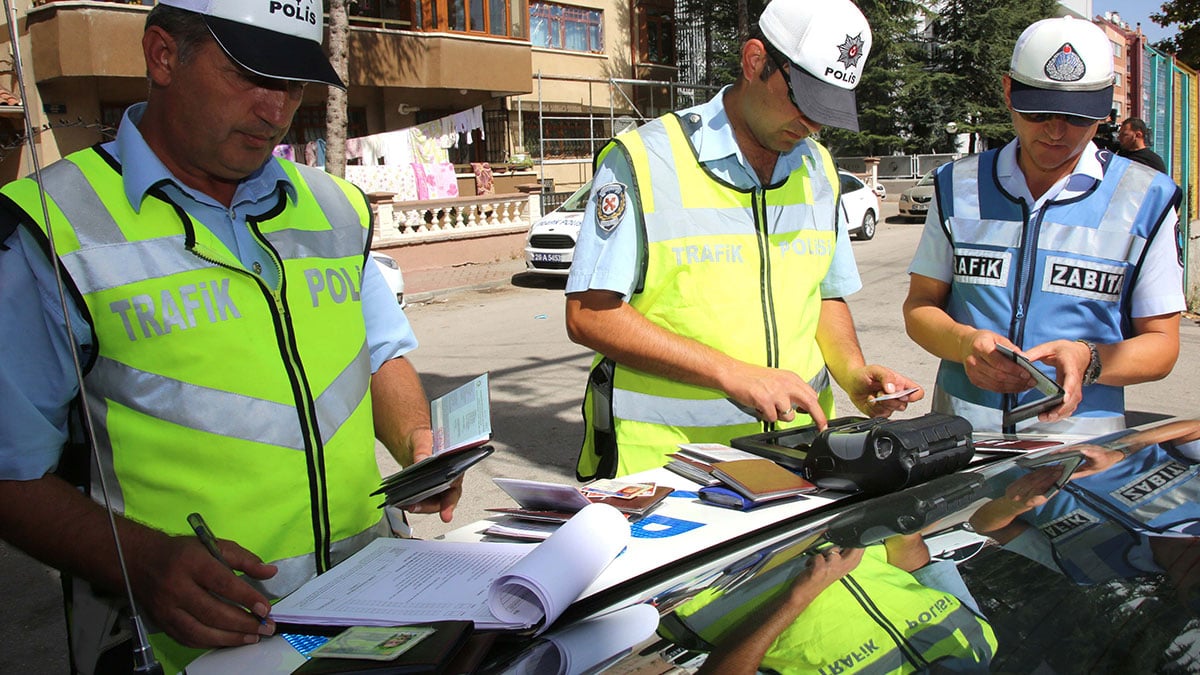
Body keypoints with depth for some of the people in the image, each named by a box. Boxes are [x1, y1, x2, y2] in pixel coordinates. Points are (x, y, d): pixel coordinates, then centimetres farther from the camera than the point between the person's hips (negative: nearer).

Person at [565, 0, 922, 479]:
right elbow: (588, 316, -13)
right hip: (666, 455, -5)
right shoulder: (643, 161, -8)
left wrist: (853, 375, 3)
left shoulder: (818, 170, 14)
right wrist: (733, 374, -18)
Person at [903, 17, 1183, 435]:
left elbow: (1161, 343, 6)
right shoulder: (959, 186, 8)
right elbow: (920, 306, 9)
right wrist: (965, 343, -12)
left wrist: (1088, 360, -15)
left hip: (1082, 436, -1)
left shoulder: (1147, 200, 4)